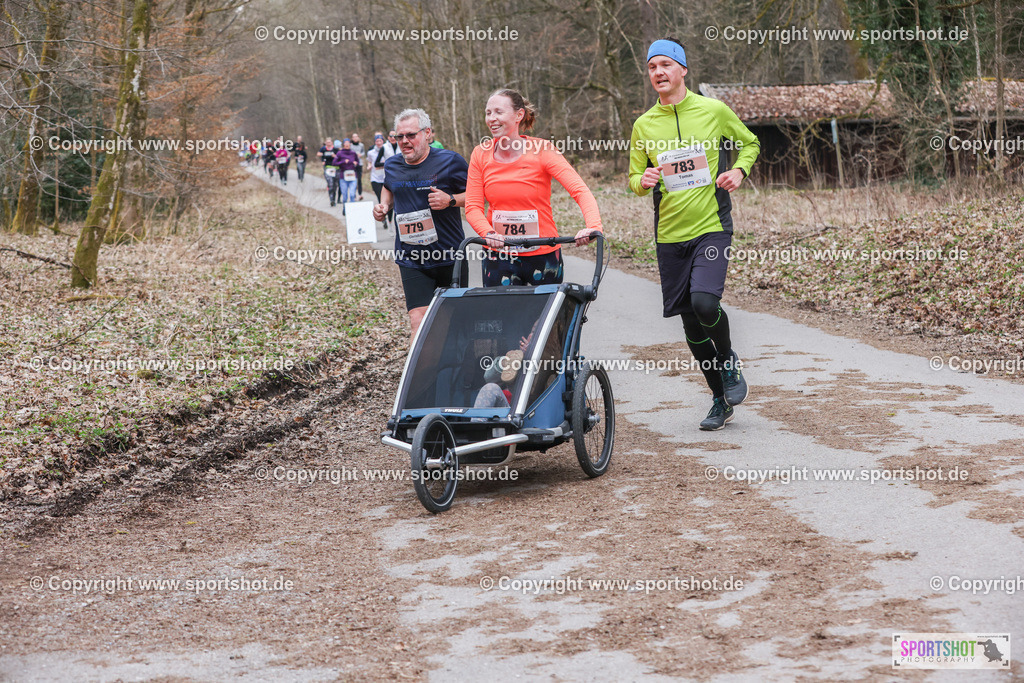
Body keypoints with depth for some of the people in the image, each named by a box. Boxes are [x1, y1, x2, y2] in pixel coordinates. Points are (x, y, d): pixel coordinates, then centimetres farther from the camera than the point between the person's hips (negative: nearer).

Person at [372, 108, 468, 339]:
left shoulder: (450, 161, -7)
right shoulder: (392, 166, 8)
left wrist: (450, 200, -18)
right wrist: (384, 205, 11)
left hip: (448, 256, -2)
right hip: (410, 259, 2)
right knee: (418, 321, -11)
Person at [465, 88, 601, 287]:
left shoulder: (541, 150, -9)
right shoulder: (481, 154, -1)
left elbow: (580, 190, -17)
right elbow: (473, 206, -3)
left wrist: (593, 227, -36)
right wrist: (489, 233, -24)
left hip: (543, 256, -2)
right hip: (498, 257, 2)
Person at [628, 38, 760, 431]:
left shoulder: (714, 111, -1)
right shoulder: (644, 126, 4)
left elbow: (750, 144, 15)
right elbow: (634, 179, 13)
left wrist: (738, 170, -5)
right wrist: (643, 181, -11)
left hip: (712, 227, -3)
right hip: (670, 235, 3)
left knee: (704, 301, -24)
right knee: (690, 322, 7)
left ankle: (729, 362, 8)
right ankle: (720, 399, 24)